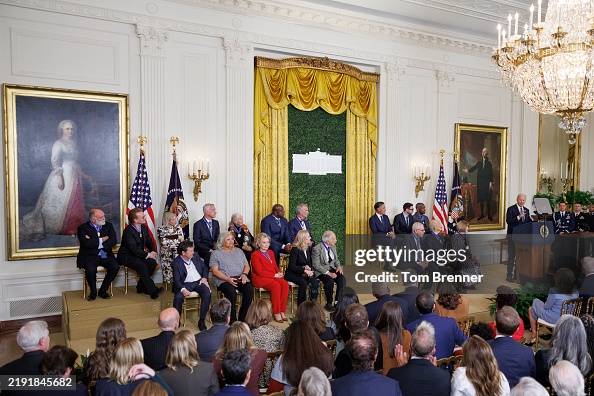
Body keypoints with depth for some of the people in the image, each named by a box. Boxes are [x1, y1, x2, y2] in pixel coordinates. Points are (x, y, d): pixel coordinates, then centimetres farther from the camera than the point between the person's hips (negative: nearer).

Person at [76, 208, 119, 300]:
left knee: (115, 267, -23)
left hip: (106, 255, 3)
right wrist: (101, 240, -8)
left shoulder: (108, 225, 9)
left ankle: (103, 290, -3)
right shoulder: (83, 228, -1)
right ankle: (93, 292, -4)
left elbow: (113, 241, -5)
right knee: (90, 270, -32)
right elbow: (87, 243, -17)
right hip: (90, 255, -3)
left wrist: (94, 242, -13)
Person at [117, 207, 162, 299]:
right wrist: (147, 255, -22)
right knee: (142, 266, -32)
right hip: (126, 256, -7)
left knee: (153, 262, -18)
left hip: (138, 254, 7)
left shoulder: (144, 227, 3)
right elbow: (134, 249, -28)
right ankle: (152, 290, -26)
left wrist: (153, 252, -5)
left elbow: (149, 242, 13)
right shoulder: (128, 231, -21)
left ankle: (141, 287, -4)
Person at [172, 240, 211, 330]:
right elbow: (176, 280, -12)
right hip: (185, 284, -2)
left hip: (199, 282, 3)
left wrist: (204, 278, -1)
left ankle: (201, 321, -15)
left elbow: (205, 267, 18)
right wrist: (182, 289, -30)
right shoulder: (176, 263, -5)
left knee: (207, 294, -27)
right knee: (178, 297, -32)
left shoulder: (195, 256, 8)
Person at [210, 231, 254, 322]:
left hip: (240, 278, 4)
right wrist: (228, 279, -16)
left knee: (250, 290, -27)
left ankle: (242, 318, -17)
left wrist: (244, 274, -5)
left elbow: (246, 265, 18)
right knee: (232, 292, -35)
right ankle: (232, 320, -22)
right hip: (224, 280, -3)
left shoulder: (238, 251, 22)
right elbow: (215, 271, -2)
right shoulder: (216, 253, 8)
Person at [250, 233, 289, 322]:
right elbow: (260, 272, -11)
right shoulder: (255, 255, -3)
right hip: (260, 278, -6)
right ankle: (276, 313, -25)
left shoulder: (271, 252, 20)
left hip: (274, 277, 6)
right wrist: (274, 275, -14)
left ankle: (282, 311, -21)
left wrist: (279, 273, -2)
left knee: (285, 284, -25)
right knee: (276, 285, -34)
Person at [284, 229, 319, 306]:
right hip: (292, 274, -6)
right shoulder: (295, 249, -12)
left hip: (304, 274, 6)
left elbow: (310, 264, 14)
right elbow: (292, 266, -17)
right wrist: (304, 270, -25)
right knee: (303, 282, -34)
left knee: (315, 282, -22)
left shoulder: (308, 249, 8)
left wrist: (310, 270, -8)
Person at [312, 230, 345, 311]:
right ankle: (329, 303, -13)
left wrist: (339, 266, -4)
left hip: (332, 269, 6)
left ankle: (337, 302, -10)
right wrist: (328, 273, -25)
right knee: (329, 281, -33)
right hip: (321, 271, -6)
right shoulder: (316, 249, -14)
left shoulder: (333, 247, 8)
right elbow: (316, 265, -18)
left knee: (342, 279, -21)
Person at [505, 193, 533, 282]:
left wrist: (531, 220, -8)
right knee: (511, 256, -3)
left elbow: (528, 223, 12)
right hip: (513, 236, -6)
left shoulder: (526, 210, 14)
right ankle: (509, 276, 2)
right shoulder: (511, 209, -5)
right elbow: (508, 221, -18)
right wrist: (518, 217, -27)